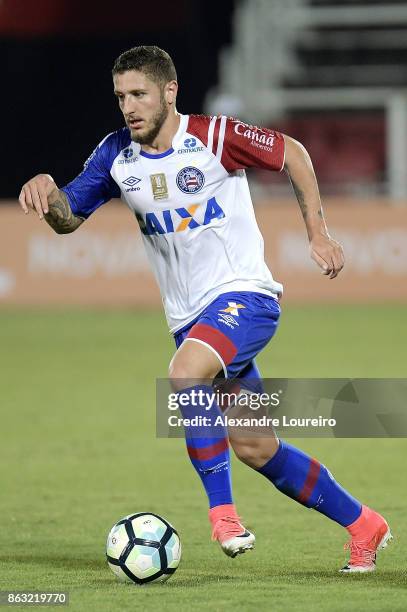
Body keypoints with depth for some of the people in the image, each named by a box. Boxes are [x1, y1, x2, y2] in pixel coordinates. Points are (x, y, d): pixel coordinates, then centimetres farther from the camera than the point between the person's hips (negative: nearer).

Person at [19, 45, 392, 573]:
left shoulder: (215, 137, -13)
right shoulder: (117, 154, 1)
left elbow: (292, 153, 1)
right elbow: (68, 219, 3)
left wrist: (318, 234, 0)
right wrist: (46, 194, -20)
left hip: (244, 293, -6)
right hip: (190, 318, 6)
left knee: (184, 374, -34)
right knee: (255, 450, 7)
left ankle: (221, 510, -25)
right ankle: (363, 526, 23)